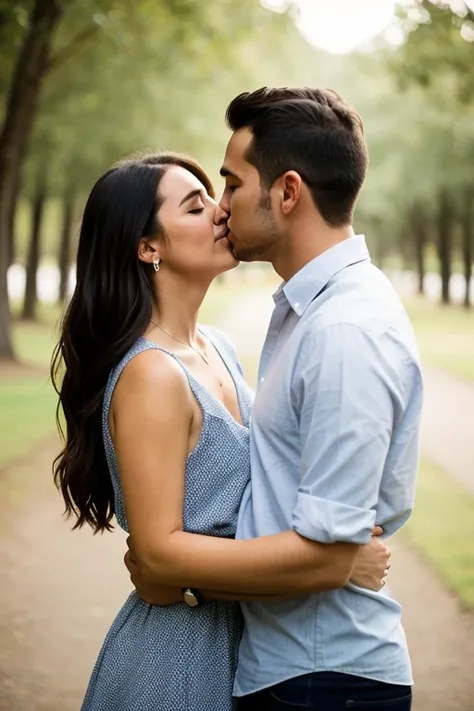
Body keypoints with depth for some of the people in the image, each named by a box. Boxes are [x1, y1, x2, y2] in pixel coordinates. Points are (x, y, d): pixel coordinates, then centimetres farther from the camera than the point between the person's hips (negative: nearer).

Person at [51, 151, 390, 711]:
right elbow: (159, 549, -24)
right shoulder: (150, 375, -22)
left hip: (235, 635, 8)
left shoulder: (218, 348, 4)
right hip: (176, 648, -8)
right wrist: (334, 561, -23)